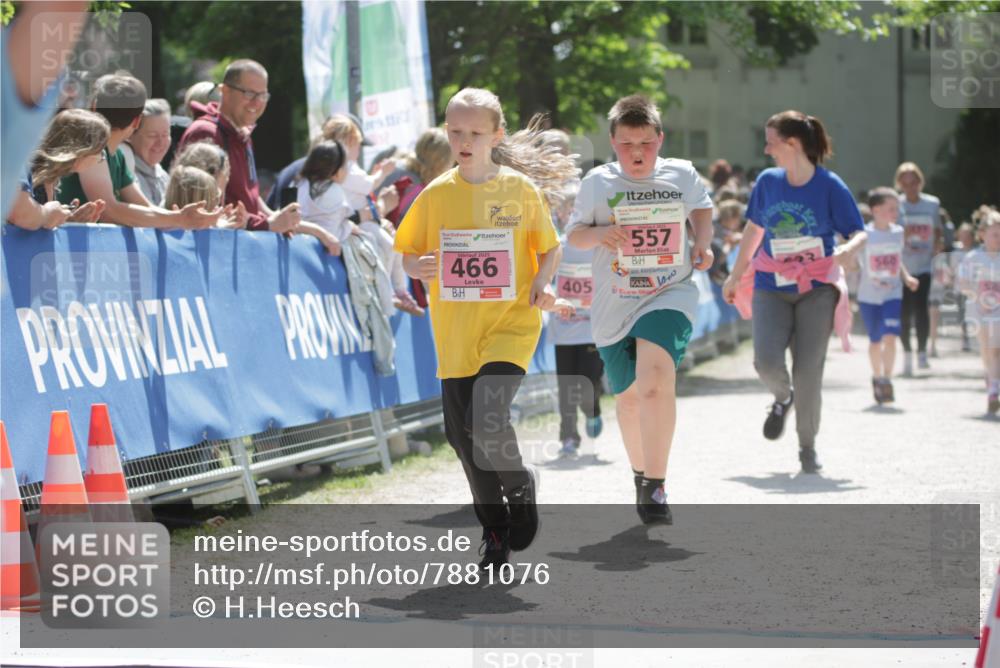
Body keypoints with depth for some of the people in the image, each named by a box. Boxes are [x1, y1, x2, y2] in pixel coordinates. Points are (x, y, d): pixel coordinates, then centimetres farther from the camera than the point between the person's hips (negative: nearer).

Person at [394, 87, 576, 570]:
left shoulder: (521, 189, -2)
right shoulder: (436, 195, 3)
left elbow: (549, 248, 9)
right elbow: (408, 254, 9)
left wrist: (543, 283, -10)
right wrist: (418, 267, -13)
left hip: (511, 325, -3)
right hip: (455, 332, 3)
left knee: (487, 421, -22)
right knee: (463, 436, 5)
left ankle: (520, 487, 9)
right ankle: (495, 530, 25)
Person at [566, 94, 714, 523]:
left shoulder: (683, 175, 2)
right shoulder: (598, 182, 0)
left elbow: (701, 207, 21)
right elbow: (573, 234, 6)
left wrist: (702, 244, 3)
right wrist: (597, 234, -16)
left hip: (669, 296, -2)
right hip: (614, 306, 2)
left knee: (656, 376, -28)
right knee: (629, 397, 13)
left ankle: (654, 487, -27)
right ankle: (641, 474, 41)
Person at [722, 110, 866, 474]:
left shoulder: (830, 186, -8)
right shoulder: (767, 182, 2)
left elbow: (859, 234, -7)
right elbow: (753, 229, 17)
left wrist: (849, 249, -30)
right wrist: (735, 276, 23)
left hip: (816, 290, -2)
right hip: (771, 288, 3)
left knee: (808, 370, -6)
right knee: (766, 361, -17)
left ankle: (808, 448, 14)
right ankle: (783, 397, 19)